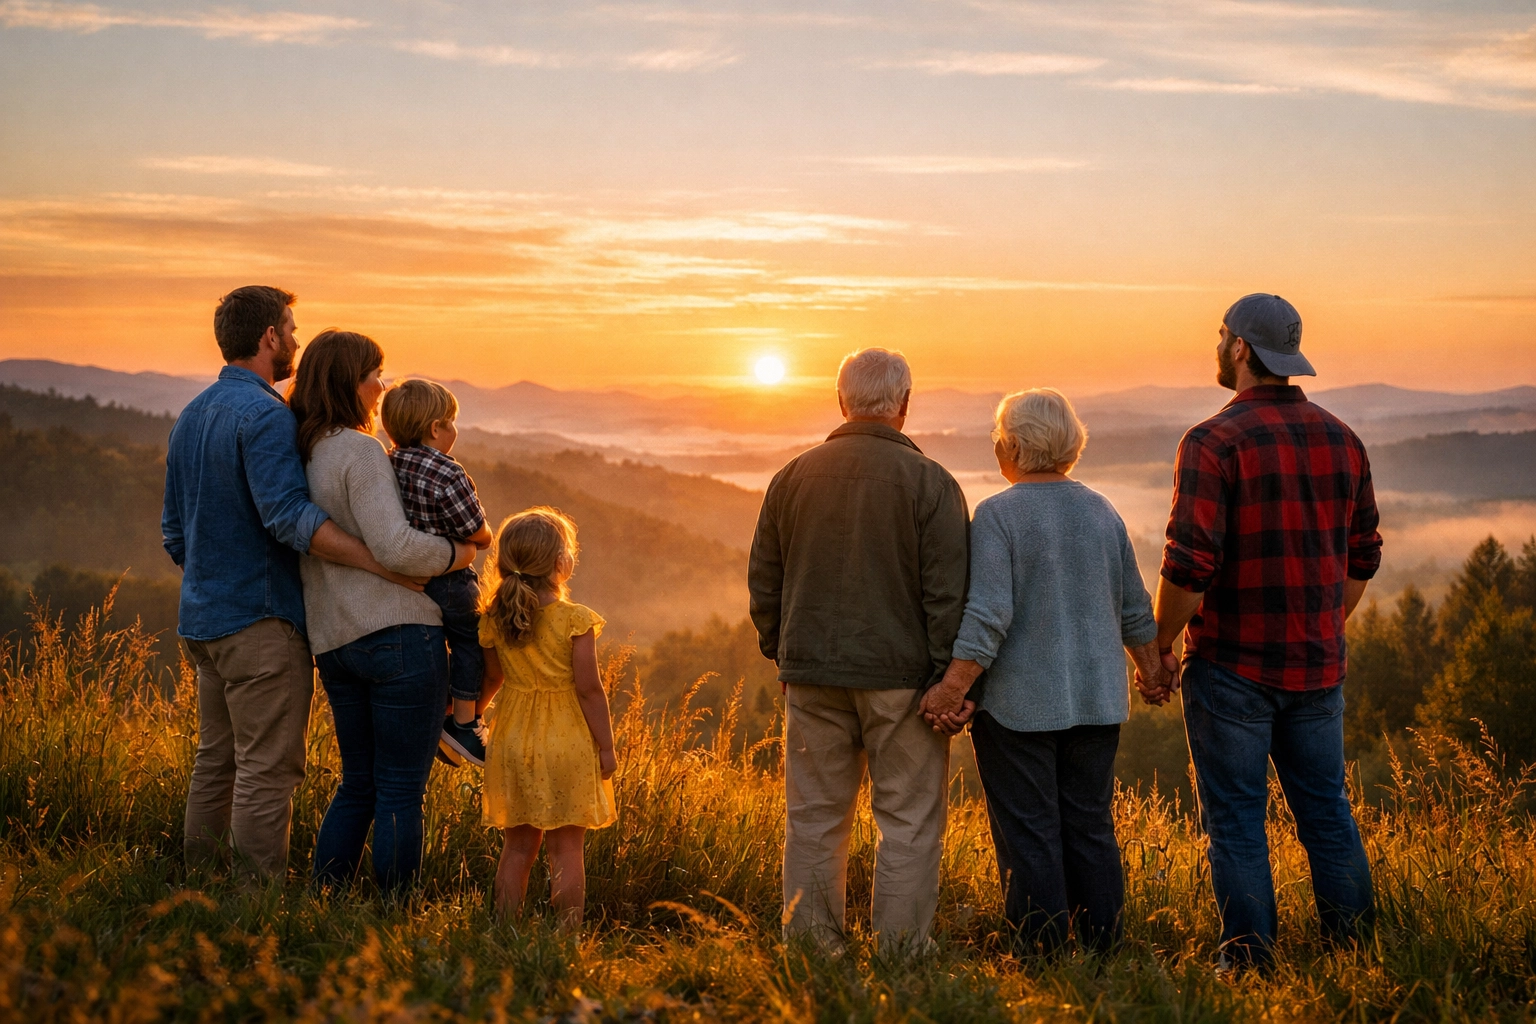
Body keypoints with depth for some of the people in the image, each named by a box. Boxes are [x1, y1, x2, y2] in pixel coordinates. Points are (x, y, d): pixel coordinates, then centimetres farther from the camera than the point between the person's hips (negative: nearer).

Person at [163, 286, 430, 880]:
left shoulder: (190, 417, 15)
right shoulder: (265, 415, -15)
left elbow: (174, 531, 21)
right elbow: (289, 515, -28)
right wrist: (381, 563, -32)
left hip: (202, 619, 9)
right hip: (260, 618, -9)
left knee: (216, 761, 15)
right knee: (268, 768, -6)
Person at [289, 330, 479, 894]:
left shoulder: (301, 455, 12)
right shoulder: (360, 451, -12)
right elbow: (396, 546, -19)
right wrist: (456, 553, -3)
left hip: (332, 641, 8)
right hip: (399, 634, -8)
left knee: (358, 785, 18)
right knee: (402, 791, 0)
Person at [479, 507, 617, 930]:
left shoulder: (493, 621, -1)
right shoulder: (576, 620, -14)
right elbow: (588, 689, -13)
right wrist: (606, 746, -4)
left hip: (513, 741, 4)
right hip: (567, 745, -4)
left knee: (518, 846, 13)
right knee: (566, 850, 2)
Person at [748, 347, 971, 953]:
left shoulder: (793, 477, 6)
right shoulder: (930, 482, -7)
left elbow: (763, 583, 11)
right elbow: (948, 594, -10)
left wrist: (782, 654, 21)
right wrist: (951, 681, -4)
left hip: (812, 674, 4)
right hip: (902, 675, -4)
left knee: (814, 817, 11)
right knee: (909, 820, 4)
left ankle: (810, 944, 15)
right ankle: (900, 948, 4)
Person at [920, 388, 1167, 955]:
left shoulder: (997, 514, -11)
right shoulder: (1103, 512, 7)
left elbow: (989, 614, -19)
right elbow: (1134, 608, 14)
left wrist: (953, 688, -18)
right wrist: (1151, 665, 27)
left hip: (1019, 704, -5)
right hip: (1096, 699, 5)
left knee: (1029, 834, 1)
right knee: (1091, 828, 12)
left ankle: (1044, 951, 4)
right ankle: (1105, 949, 15)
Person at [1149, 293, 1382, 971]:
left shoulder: (1213, 442, -13)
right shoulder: (1340, 439, 6)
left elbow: (1189, 566, -18)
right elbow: (1363, 557, 13)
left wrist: (1159, 647, -6)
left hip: (1231, 665, -5)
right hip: (1317, 663, 6)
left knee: (1236, 815, 3)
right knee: (1325, 806, 15)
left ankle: (1250, 958, 8)